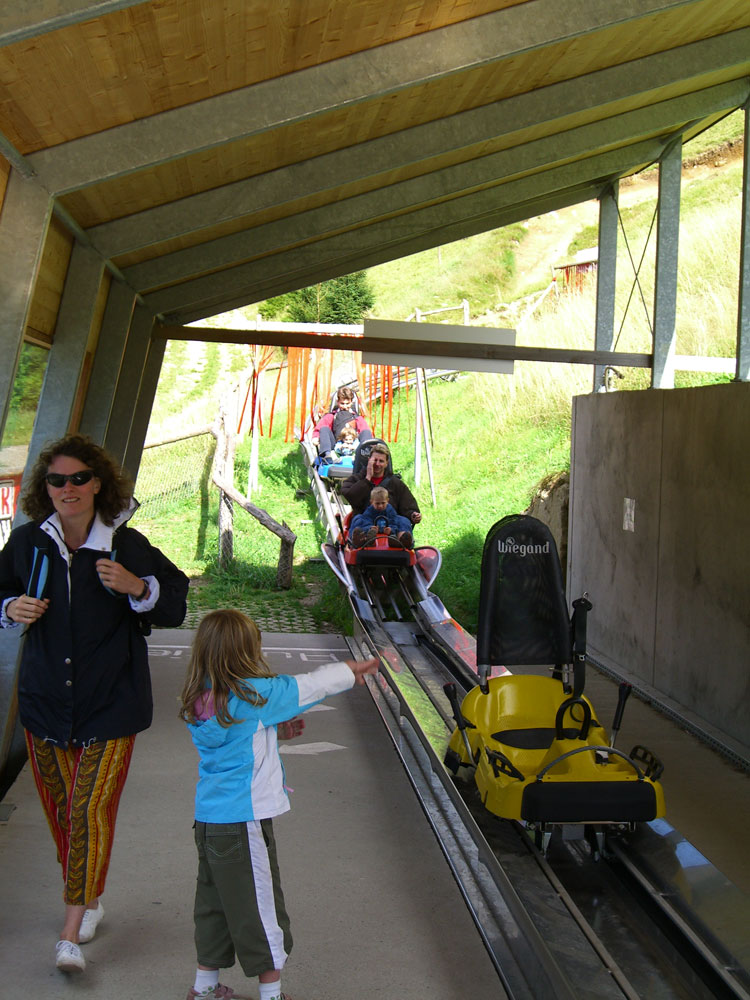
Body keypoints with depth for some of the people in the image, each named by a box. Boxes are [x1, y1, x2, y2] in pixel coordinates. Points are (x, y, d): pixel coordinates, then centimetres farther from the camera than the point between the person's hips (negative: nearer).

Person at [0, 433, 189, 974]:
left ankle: (72, 933, 3)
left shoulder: (128, 545, -7)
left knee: (92, 808, -7)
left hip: (111, 705, -3)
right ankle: (90, 899, 37)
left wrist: (137, 587, -20)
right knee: (60, 809, 14)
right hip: (45, 700, 3)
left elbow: (176, 602, -1)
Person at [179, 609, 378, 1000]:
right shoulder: (252, 695, -20)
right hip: (243, 820, -8)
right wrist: (351, 670, 4)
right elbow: (307, 686, -9)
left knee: (214, 901, 21)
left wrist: (277, 727, 8)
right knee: (260, 905, 7)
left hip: (208, 817, 8)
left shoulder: (199, 701, 1)